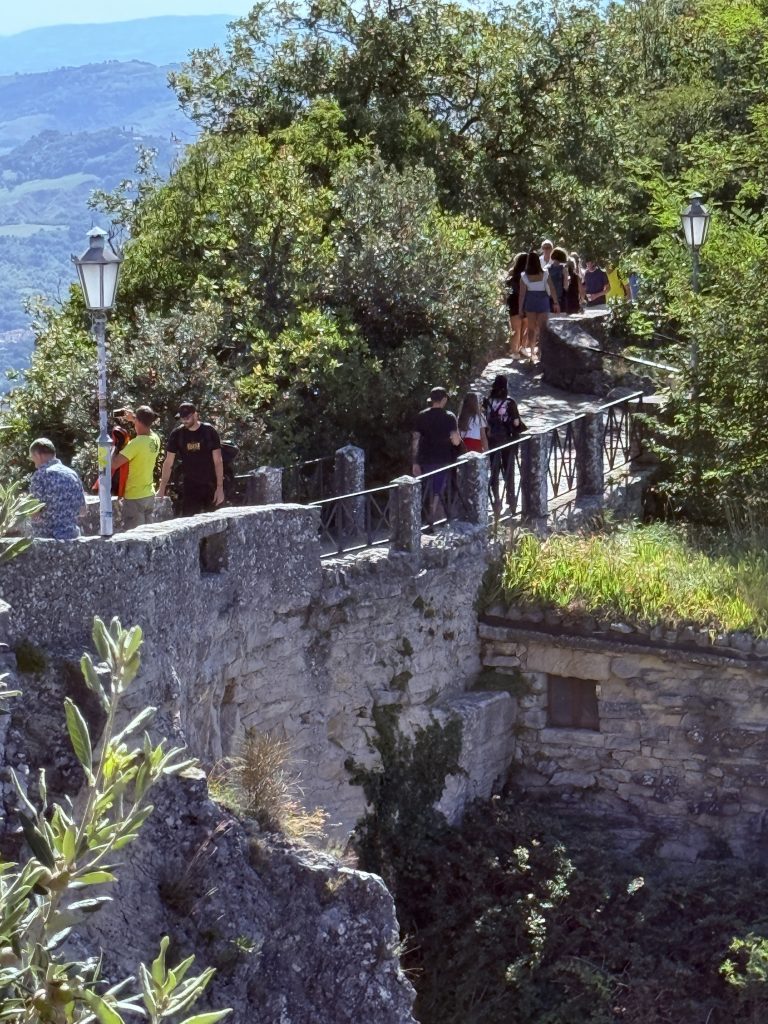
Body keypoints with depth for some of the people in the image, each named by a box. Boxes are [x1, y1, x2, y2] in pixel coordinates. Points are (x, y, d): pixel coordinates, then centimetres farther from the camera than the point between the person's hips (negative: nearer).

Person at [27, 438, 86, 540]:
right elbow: (82, 510, 14)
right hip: (72, 534, 6)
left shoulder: (40, 475, -11)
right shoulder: (72, 474, 9)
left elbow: (35, 513, -14)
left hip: (47, 536, -6)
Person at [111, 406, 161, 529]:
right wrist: (133, 418, 31)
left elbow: (114, 464, -22)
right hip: (149, 495, 8)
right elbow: (146, 429, 28)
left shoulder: (136, 444, -22)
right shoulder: (155, 440, 1)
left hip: (134, 498, -7)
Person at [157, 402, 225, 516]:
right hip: (189, 487, 1)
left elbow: (218, 461, -5)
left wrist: (220, 487, -12)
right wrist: (162, 489, -1)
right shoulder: (177, 434, 0)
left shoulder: (209, 432, -5)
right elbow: (168, 463, 4)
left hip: (211, 486, -1)